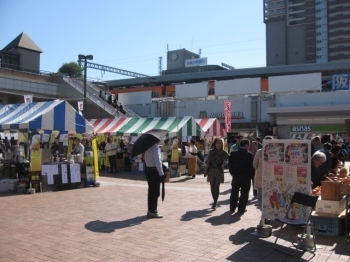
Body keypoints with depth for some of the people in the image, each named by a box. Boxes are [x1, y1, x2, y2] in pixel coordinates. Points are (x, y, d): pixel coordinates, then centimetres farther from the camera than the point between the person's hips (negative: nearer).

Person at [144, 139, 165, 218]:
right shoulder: (155, 147, -17)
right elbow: (158, 161, -21)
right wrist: (161, 173, -19)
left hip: (148, 169, 9)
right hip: (154, 171, -9)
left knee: (151, 191, 16)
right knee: (155, 192, -1)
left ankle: (150, 210, 24)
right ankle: (153, 212, 4)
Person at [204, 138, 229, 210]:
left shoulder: (223, 152, 1)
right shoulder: (211, 152, 3)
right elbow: (208, 162, 4)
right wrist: (205, 171, 1)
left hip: (219, 171, -1)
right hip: (211, 171, 1)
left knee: (217, 187, -4)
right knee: (212, 187, 5)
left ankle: (215, 203, 3)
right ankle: (215, 201, 20)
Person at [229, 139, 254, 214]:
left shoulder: (233, 153, -1)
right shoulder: (249, 155, -11)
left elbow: (230, 165, 0)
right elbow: (251, 166, -10)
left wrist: (233, 173, 10)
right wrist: (251, 175, 3)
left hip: (236, 176, 3)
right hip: (246, 177, -3)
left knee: (234, 193, 13)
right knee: (244, 193, 6)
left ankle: (232, 208, 18)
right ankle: (241, 208, 7)